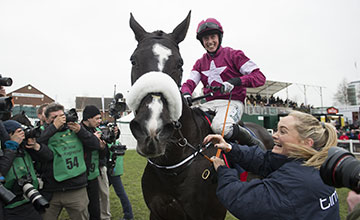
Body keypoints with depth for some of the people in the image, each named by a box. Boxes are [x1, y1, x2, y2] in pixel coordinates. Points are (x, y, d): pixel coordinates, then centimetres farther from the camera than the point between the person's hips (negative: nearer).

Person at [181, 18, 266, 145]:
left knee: (219, 126, -36)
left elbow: (260, 77, -7)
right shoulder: (200, 63, 18)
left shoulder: (233, 55, 1)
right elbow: (190, 82, 5)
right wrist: (186, 94, -20)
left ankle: (251, 143, -10)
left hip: (233, 102, -4)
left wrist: (235, 81, -25)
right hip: (210, 103, 5)